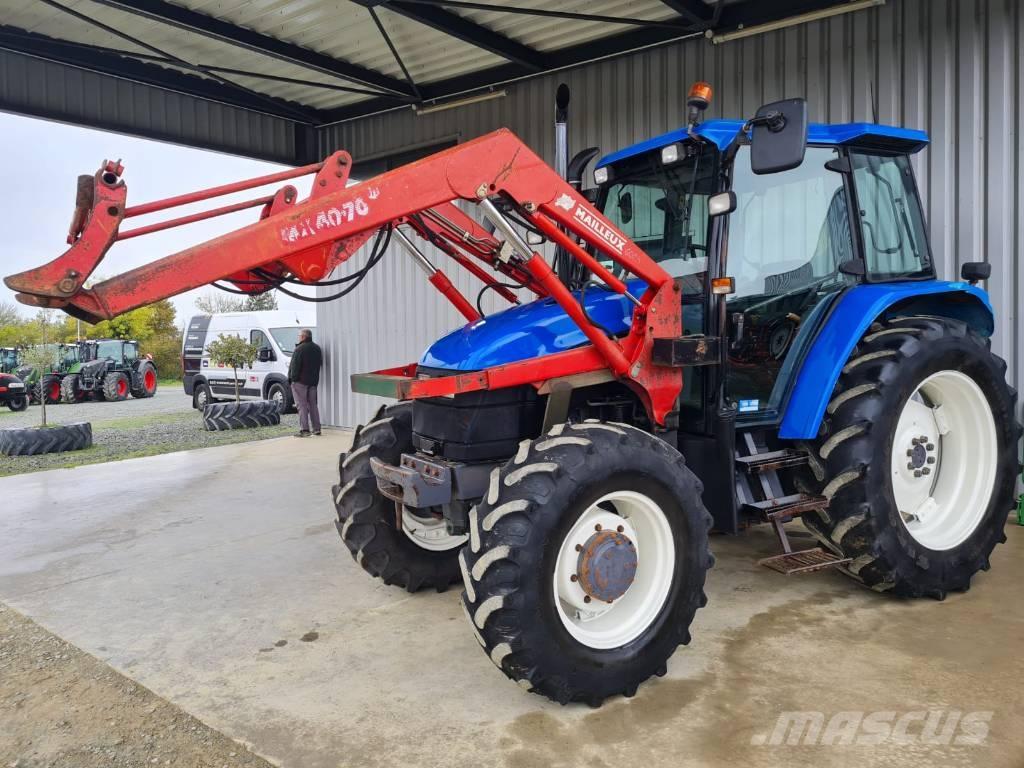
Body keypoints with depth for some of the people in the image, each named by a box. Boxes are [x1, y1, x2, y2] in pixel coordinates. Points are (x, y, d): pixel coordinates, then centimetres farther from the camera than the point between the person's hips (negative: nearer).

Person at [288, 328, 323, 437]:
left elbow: (295, 366, -17)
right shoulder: (317, 348, 12)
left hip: (300, 380, -7)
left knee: (302, 405, -6)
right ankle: (316, 428, 13)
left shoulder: (300, 349, -14)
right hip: (313, 381, 7)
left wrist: (292, 377, -12)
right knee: (313, 404, 13)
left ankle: (304, 429, -10)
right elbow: (320, 363, 20)